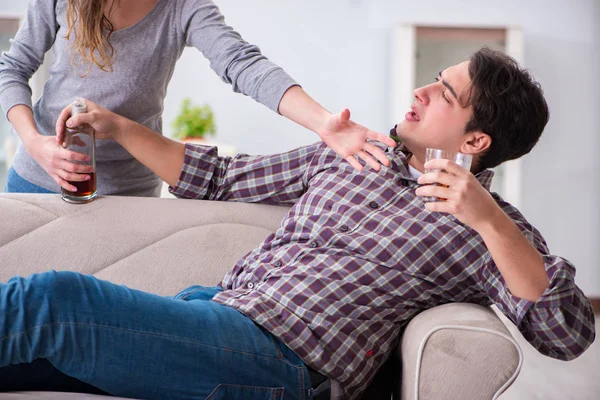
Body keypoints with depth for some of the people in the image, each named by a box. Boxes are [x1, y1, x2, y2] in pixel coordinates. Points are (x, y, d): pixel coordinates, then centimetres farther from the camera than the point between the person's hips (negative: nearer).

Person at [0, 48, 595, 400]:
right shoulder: (346, 155, 20)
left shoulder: (489, 226, 4)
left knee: (51, 298, -24)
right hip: (211, 304, 7)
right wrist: (119, 127, 21)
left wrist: (489, 220, -18)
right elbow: (223, 178, 26)